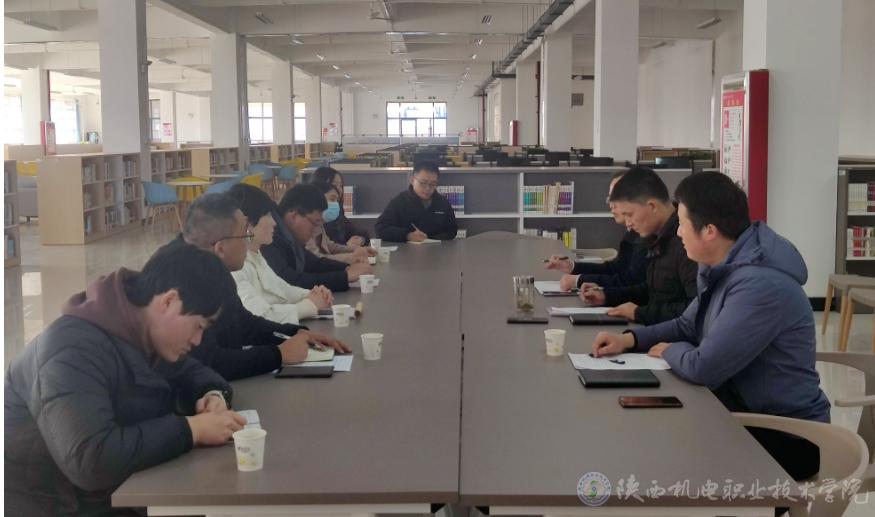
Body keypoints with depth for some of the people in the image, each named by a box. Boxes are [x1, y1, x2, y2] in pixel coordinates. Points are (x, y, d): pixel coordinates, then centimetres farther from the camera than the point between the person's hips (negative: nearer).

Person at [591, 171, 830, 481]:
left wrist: (668, 350, -7)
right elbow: (687, 327, 17)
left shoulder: (761, 285, -29)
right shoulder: (724, 268, 4)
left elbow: (703, 367, -29)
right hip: (747, 417, 8)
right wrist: (629, 339, 2)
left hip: (786, 437, -8)